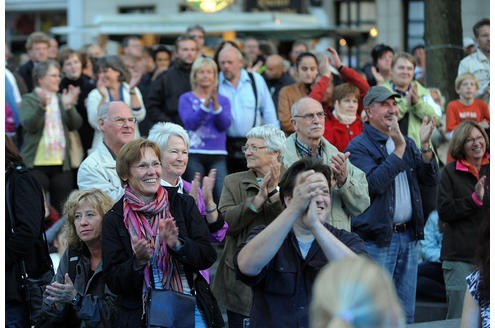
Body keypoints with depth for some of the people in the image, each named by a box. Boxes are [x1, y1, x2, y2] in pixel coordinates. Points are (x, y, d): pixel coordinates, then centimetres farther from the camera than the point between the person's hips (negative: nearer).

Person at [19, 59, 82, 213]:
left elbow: (75, 124, 4)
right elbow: (29, 125, -14)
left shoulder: (62, 99, 15)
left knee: (62, 209, 5)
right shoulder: (28, 100, 2)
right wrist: (42, 106, -28)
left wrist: (68, 107, -13)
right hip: (36, 164, -4)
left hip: (61, 164, 4)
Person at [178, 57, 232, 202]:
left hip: (217, 153, 2)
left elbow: (225, 124, -2)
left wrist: (216, 104, -16)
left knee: (223, 194, -13)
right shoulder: (186, 99, 7)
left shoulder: (223, 100, 13)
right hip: (194, 153, -2)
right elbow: (190, 123, -8)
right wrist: (206, 104, -18)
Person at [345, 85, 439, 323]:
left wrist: (425, 146, -9)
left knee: (406, 312, 11)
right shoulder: (358, 147, -7)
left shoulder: (407, 143, 15)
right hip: (377, 239, -7)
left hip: (408, 236, 7)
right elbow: (374, 183, -22)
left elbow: (431, 180, 6)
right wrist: (399, 149, -21)